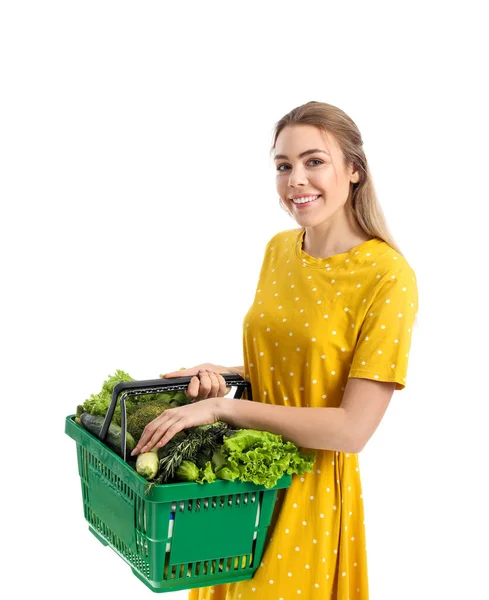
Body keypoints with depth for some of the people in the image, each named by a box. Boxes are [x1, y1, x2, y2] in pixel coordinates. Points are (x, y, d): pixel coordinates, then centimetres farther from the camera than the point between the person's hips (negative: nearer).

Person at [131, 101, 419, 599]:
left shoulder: (388, 277, -19)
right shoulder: (279, 249, 2)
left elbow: (353, 429, -22)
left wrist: (221, 407, -23)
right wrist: (220, 375, -6)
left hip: (312, 487, -6)